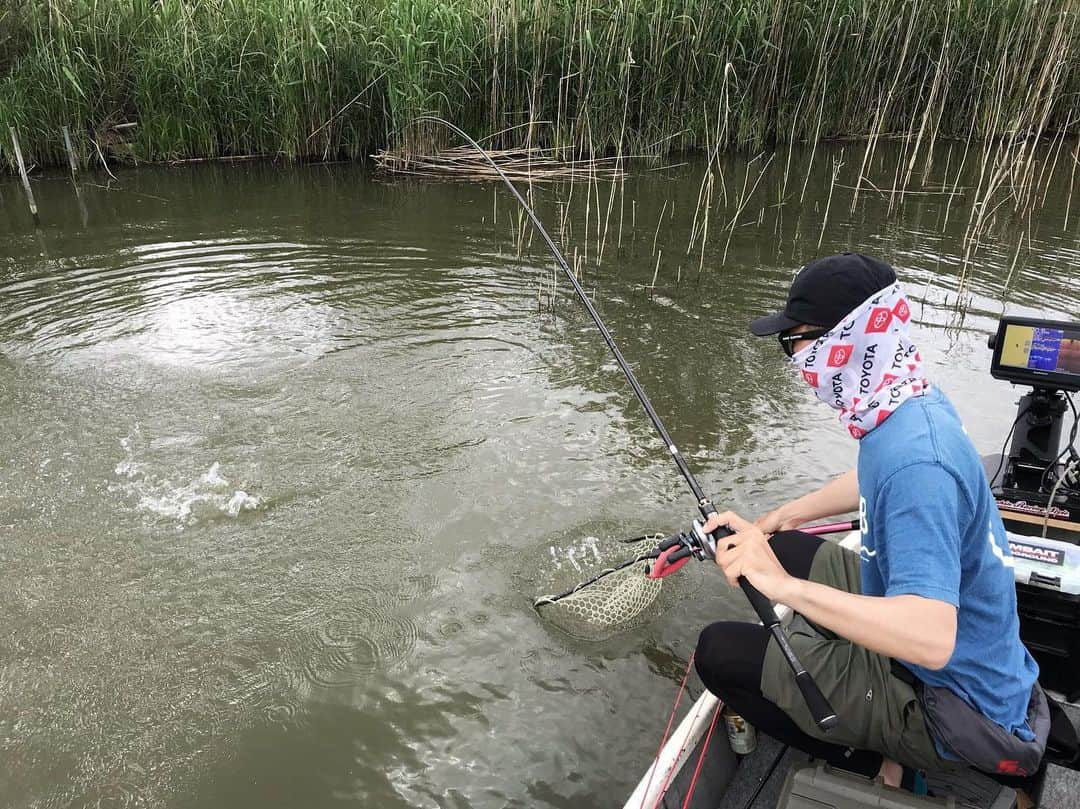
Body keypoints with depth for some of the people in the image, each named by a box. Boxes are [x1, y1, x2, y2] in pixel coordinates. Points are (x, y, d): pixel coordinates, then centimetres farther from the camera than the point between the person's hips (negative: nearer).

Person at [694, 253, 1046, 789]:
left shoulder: (914, 459, -34)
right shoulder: (917, 402, -4)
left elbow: (933, 638, -41)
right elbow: (873, 483, 18)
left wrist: (788, 586, -46)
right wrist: (779, 519, 11)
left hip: (952, 705, -9)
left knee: (718, 652, -9)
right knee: (783, 550, 16)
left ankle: (874, 765, 4)